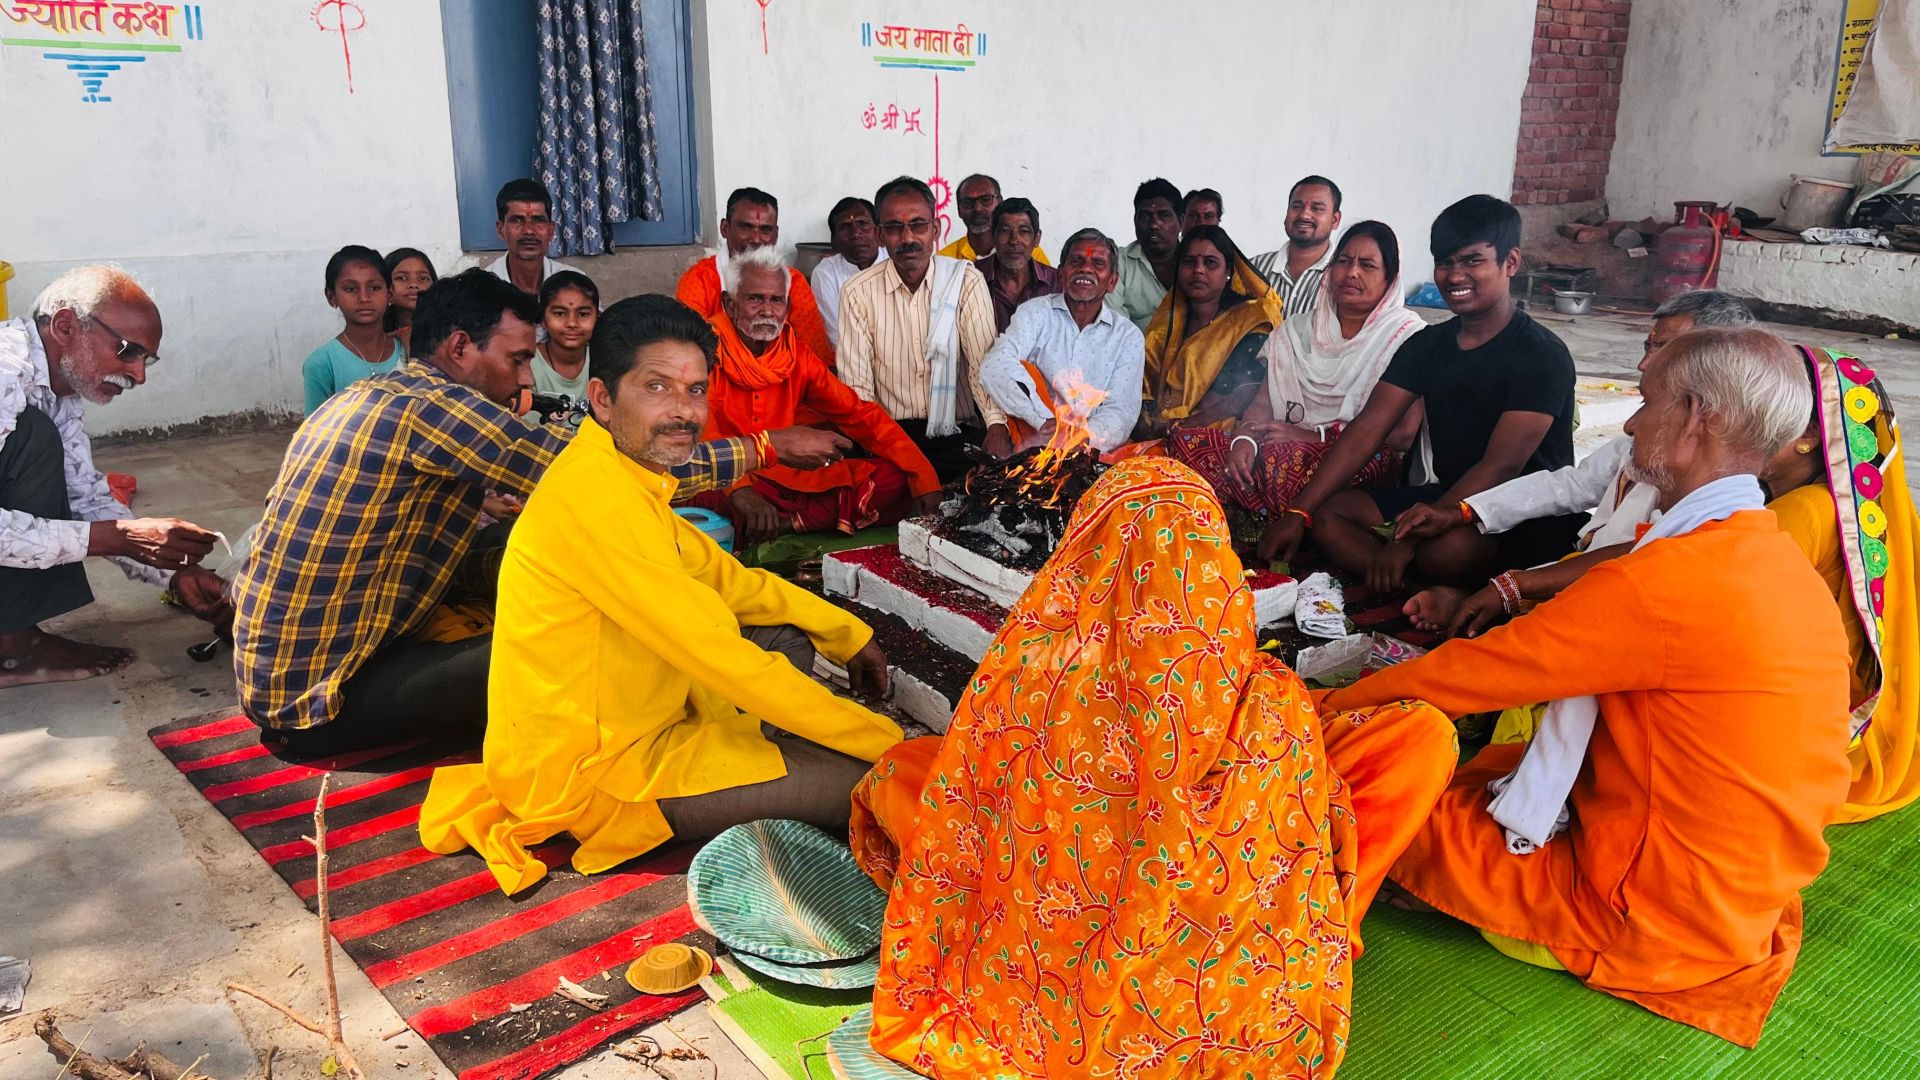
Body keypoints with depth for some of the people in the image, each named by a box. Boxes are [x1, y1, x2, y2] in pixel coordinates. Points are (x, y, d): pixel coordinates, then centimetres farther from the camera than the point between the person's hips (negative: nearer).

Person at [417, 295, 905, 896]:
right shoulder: (594, 494, -27)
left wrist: (848, 636, 10)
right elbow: (723, 659, -27)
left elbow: (726, 577, 16)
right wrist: (887, 742, -21)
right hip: (586, 774, -10)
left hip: (630, 724, 10)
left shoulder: (628, 478, 5)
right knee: (867, 783, -15)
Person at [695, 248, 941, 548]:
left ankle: (784, 524, -21)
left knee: (895, 478, -12)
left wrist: (923, 475, -8)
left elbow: (859, 413, 5)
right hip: (723, 482, -6)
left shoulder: (797, 356, 9)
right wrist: (739, 489, -38)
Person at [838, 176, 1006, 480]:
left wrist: (997, 425, -25)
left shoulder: (966, 281, 3)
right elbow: (856, 383, -1)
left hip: (957, 431, 0)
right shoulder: (858, 292, 3)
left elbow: (985, 362, -6)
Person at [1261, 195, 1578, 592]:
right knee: (1326, 514, -12)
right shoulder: (1427, 344, 8)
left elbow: (1501, 466, -22)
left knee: (1447, 549, -40)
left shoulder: (1541, 355, -13)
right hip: (1448, 499, 8)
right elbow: (1366, 431, 1)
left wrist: (1408, 541, -28)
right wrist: (1298, 512, -10)